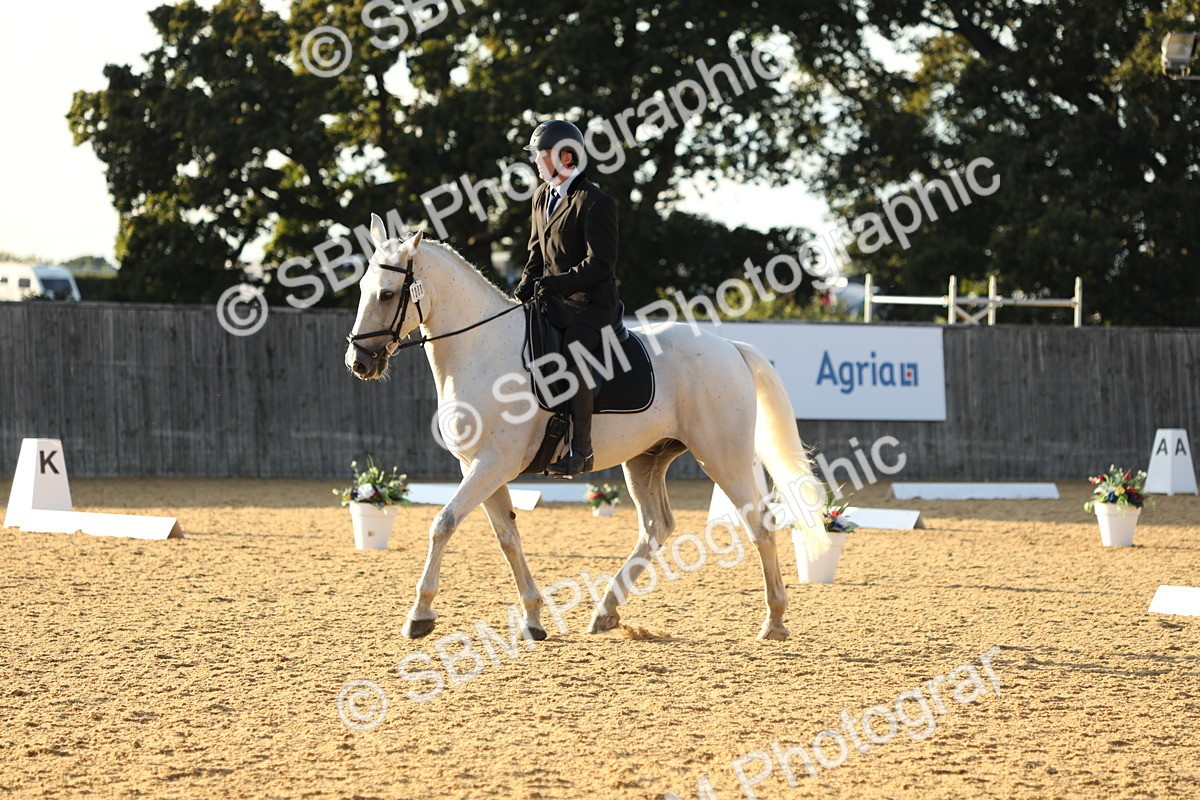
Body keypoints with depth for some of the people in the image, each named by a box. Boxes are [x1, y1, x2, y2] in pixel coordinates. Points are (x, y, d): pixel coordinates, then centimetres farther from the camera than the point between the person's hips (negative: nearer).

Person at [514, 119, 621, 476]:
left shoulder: (595, 202, -14)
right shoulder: (542, 196, 12)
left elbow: (600, 264, -19)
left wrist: (555, 282, -23)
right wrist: (528, 283, 4)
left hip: (590, 304, -9)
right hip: (554, 302, 9)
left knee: (572, 355, -30)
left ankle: (582, 449, -24)